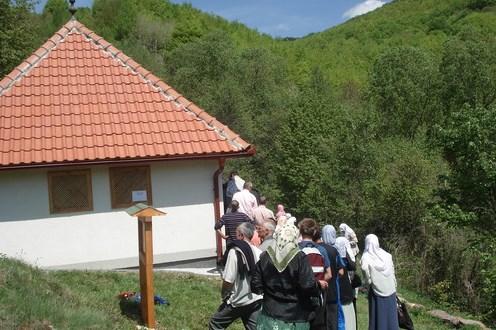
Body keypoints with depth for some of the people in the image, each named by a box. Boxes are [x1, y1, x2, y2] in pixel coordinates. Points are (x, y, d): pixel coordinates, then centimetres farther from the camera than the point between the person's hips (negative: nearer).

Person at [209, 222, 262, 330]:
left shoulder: (235, 252, -16)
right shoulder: (259, 253, -2)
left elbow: (228, 280, -17)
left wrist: (224, 295, 0)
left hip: (238, 301, -5)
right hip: (256, 300, 5)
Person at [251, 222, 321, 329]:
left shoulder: (264, 257, -1)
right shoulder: (299, 257, -12)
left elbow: (255, 286, 2)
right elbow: (309, 286, -17)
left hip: (270, 316, 3)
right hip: (294, 320, -3)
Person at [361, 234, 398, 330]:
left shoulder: (366, 258, -10)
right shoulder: (387, 255, 0)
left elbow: (367, 279, -13)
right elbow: (393, 274, 4)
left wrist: (369, 282, 6)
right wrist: (394, 287, 13)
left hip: (376, 291, -3)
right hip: (390, 289, 3)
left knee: (378, 315, 5)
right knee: (390, 315, 11)